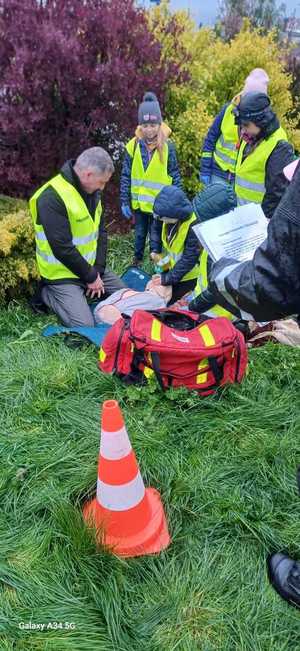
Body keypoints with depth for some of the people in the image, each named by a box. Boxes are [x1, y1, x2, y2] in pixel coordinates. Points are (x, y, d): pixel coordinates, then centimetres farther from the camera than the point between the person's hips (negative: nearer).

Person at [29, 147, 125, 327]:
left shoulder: (91, 191, 2)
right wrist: (90, 277, -16)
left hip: (91, 266, 8)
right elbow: (63, 249, -27)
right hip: (63, 274, -8)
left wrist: (97, 270, -7)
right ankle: (47, 293, 5)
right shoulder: (52, 197, -25)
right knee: (84, 325, -17)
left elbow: (101, 231, 4)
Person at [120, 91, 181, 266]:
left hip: (159, 202, -2)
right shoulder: (133, 145, -6)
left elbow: (175, 176, -4)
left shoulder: (167, 146, -9)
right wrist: (125, 201, -1)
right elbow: (126, 176, -1)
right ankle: (137, 261, 39)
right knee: (140, 233, 18)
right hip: (139, 202, 2)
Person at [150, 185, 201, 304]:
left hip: (187, 274, -6)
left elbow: (189, 258, -29)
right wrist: (155, 249, -8)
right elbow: (156, 228, 7)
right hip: (171, 266, 6)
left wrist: (168, 278, -25)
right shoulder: (166, 215, -15)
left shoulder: (193, 226, -34)